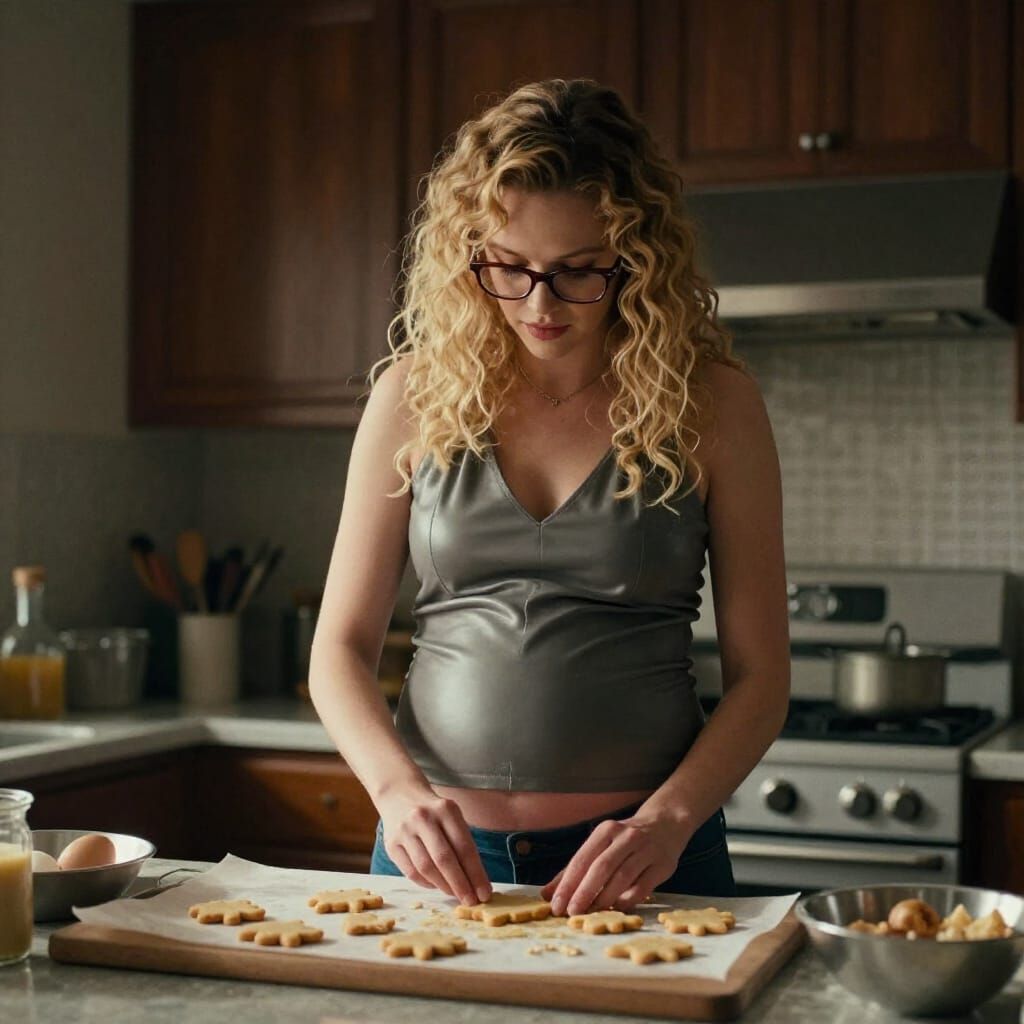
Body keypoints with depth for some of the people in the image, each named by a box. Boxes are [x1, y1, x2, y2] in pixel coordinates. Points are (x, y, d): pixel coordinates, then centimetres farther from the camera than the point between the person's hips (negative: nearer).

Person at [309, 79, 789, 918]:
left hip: (641, 854, -1)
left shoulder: (709, 401, -4)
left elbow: (758, 675, -3)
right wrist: (398, 786, -15)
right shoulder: (418, 392, 0)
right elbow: (341, 648, 2)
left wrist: (670, 818, -18)